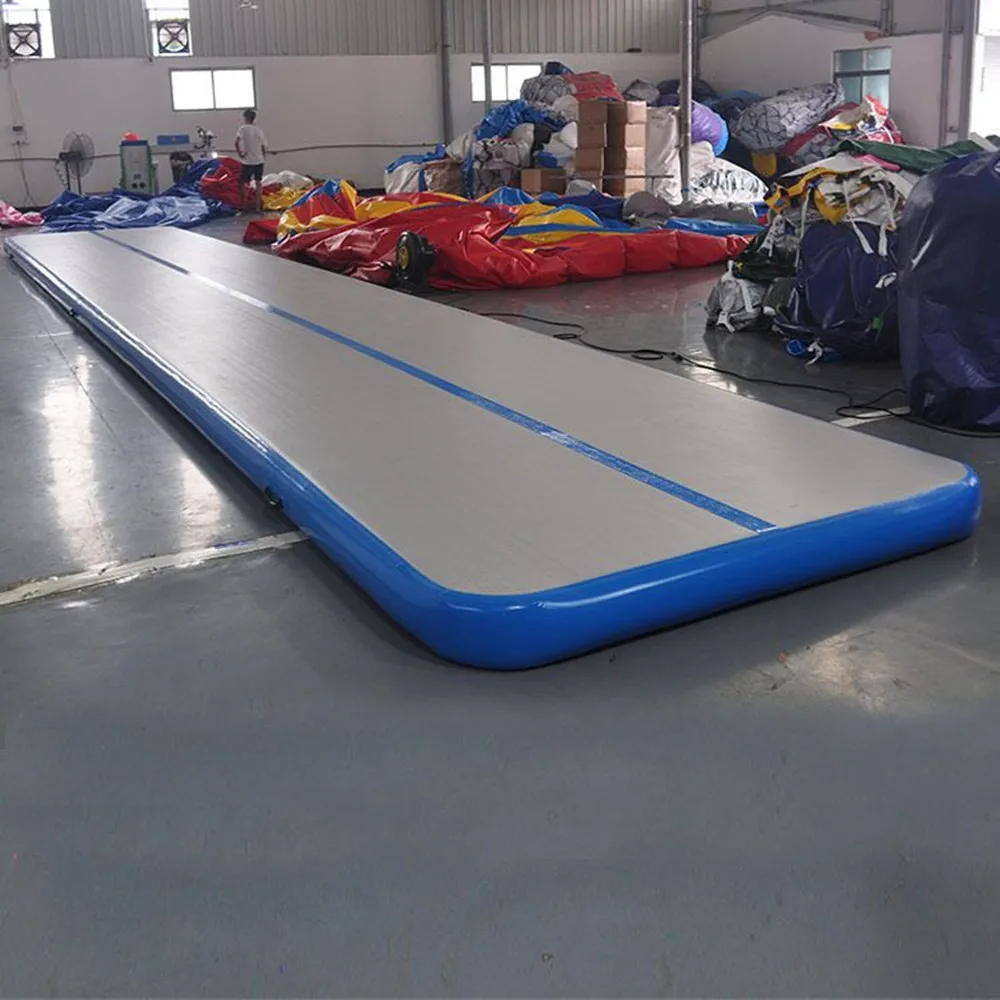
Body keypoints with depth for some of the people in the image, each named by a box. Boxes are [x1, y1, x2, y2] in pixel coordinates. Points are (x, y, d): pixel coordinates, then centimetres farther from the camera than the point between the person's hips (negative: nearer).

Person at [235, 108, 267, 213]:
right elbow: (264, 146, 6)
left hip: (248, 161, -4)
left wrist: (239, 152, -9)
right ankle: (258, 207, 12)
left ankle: (243, 206, 10)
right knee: (258, 183, 12)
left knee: (243, 183, 9)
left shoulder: (243, 128, -9)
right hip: (259, 160, 4)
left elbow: (237, 142, -23)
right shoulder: (259, 129, 4)